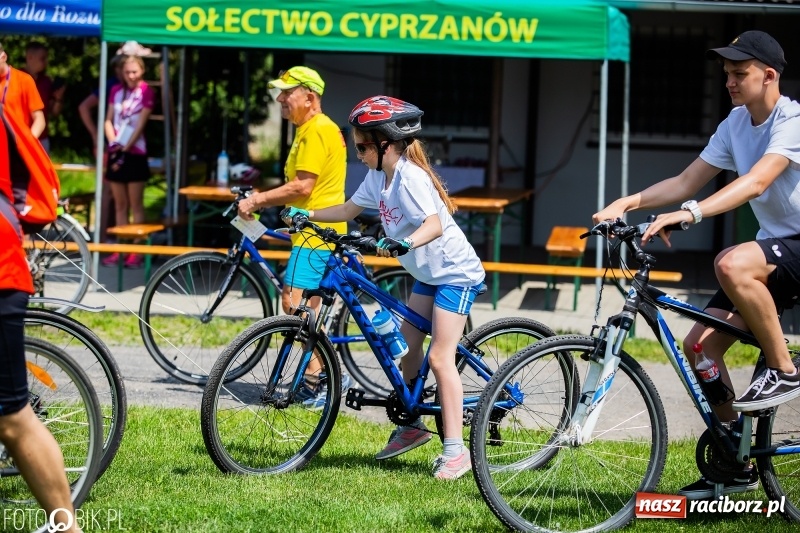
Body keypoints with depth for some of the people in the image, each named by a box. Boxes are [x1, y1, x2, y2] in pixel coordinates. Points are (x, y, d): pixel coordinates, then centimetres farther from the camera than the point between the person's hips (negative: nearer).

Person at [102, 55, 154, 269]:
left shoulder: (145, 91, -4)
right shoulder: (116, 91, 10)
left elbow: (141, 123, -10)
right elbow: (109, 120, 9)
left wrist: (126, 148, -14)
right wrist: (113, 142, -7)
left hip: (135, 152, -5)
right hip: (116, 152, 5)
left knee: (136, 204, -2)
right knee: (119, 204, 8)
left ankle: (136, 252, -1)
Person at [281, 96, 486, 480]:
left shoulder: (410, 178, -25)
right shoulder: (379, 177, 2)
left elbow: (434, 225, -37)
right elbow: (349, 210, 14)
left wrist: (406, 243, -54)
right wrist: (305, 214, 4)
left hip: (455, 273, -10)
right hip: (427, 273, 10)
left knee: (439, 357, -13)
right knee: (406, 345, 12)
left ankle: (455, 451, -13)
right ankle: (413, 426, 28)